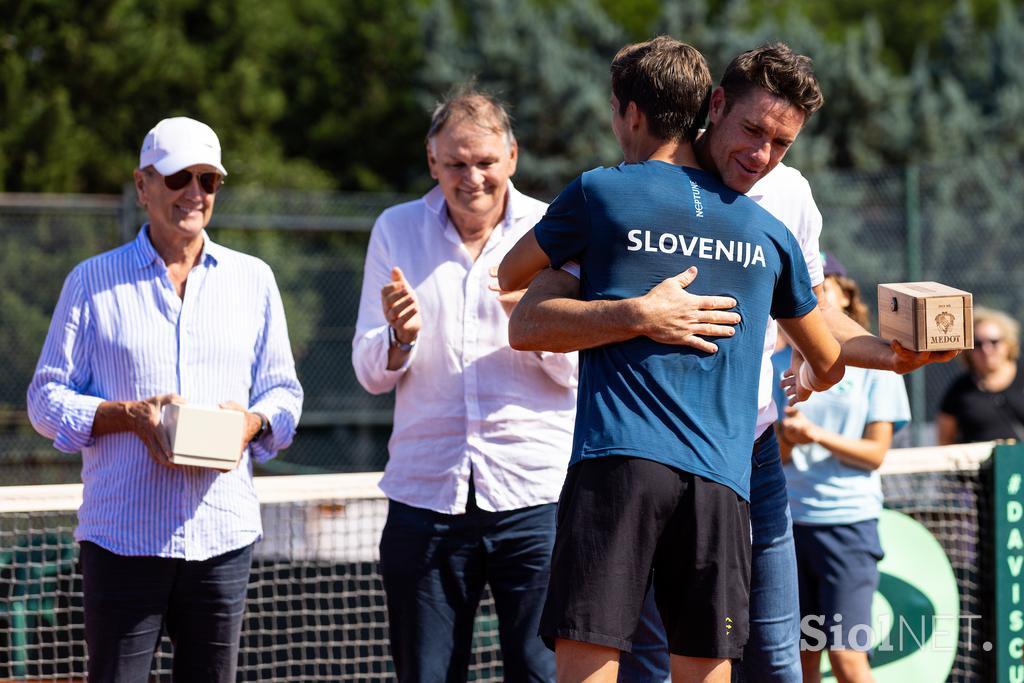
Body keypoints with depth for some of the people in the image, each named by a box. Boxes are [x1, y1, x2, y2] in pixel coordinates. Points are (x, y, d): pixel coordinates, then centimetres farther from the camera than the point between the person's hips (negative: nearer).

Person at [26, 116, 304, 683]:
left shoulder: (253, 279, 14)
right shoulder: (93, 282, 6)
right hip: (120, 539, -3)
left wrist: (254, 420, -8)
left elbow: (283, 392, 16)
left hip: (223, 535, 3)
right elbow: (46, 400, 4)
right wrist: (128, 414, -13)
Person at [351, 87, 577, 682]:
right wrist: (399, 338, -13)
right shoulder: (396, 231, 8)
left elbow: (581, 370, -2)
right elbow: (371, 374, 9)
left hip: (536, 497, -2)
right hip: (424, 495, 2)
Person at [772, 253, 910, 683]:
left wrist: (816, 435, -16)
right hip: (789, 518, 3)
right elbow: (772, 454, 5)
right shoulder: (780, 364, 10)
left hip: (849, 521, -3)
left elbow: (875, 453, -2)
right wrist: (788, 437, -17)